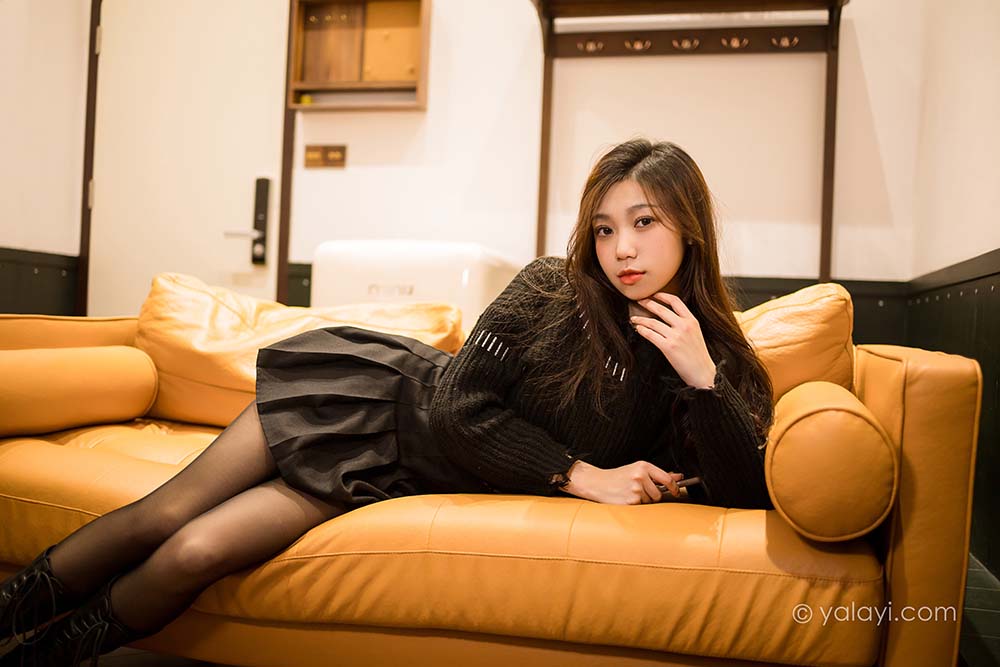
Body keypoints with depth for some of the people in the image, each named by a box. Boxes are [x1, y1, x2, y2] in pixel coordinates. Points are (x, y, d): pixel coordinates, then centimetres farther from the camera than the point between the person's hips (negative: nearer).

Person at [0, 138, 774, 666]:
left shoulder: (710, 356, -9)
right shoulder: (552, 288, -16)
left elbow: (751, 494, -16)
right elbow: (463, 405, -17)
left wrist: (703, 377, -30)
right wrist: (583, 476, -20)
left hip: (394, 476, 1)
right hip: (382, 396, 0)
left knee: (194, 554, -11)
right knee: (162, 516, -2)